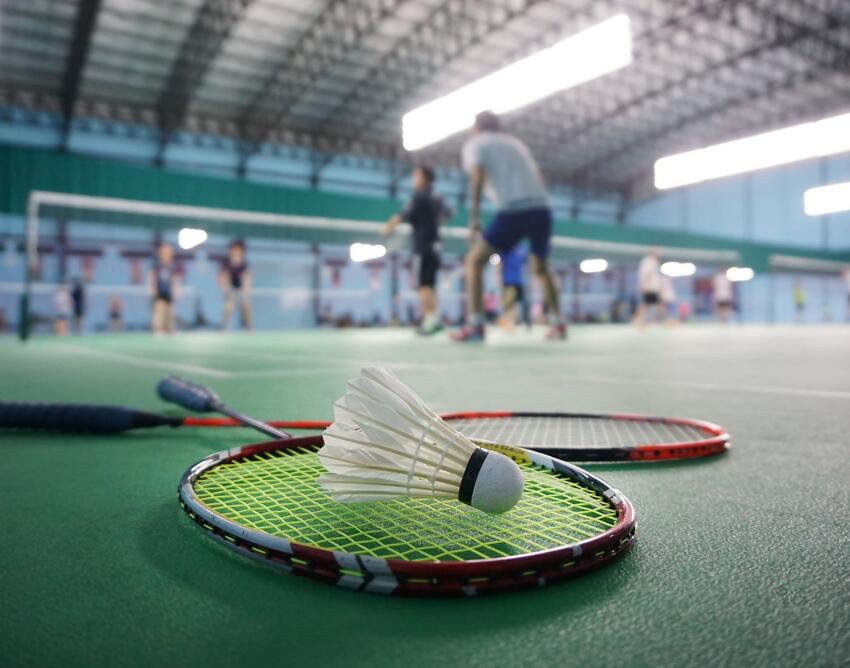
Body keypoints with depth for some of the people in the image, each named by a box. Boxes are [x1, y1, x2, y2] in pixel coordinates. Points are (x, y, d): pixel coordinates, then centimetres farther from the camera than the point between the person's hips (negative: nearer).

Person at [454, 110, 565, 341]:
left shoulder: (475, 143, 12)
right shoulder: (515, 142, 29)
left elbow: (477, 177, -5)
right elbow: (537, 177, 24)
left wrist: (474, 219, -10)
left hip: (513, 211, -6)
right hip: (541, 209, 6)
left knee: (474, 261, 5)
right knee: (540, 268, 25)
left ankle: (474, 326, -8)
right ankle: (558, 324, 20)